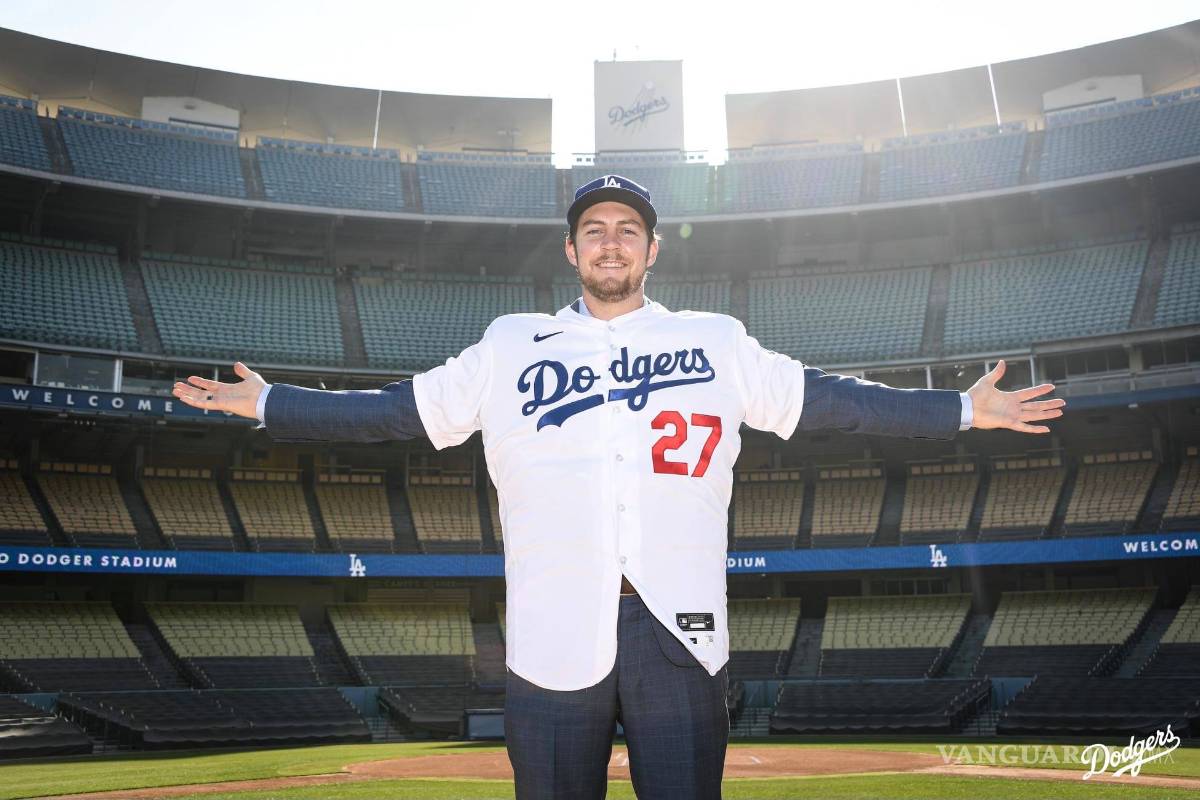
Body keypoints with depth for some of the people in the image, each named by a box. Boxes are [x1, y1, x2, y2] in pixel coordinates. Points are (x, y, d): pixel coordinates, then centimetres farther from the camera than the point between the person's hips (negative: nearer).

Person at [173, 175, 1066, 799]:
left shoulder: (719, 342, 13)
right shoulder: (510, 345, 13)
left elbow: (832, 399, 13)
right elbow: (397, 409, 12)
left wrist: (963, 409, 9)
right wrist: (268, 403, 9)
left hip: (681, 633, 0)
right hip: (554, 635, 0)